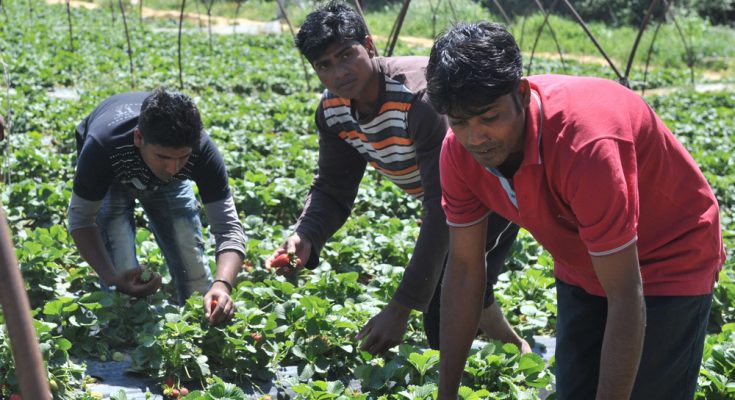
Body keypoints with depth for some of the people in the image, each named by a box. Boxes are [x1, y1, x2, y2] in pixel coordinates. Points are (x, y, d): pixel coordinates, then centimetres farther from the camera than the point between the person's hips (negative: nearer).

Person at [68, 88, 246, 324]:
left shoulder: (201, 150, -39)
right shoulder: (103, 146, -44)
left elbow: (228, 226, -37)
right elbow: (81, 218, -32)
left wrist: (222, 285, -56)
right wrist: (112, 278, -48)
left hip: (163, 181, 2)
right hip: (109, 178, -2)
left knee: (191, 261, -4)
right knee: (122, 270, -18)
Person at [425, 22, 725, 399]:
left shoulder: (585, 143, -38)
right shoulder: (459, 151, -19)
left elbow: (625, 299, -34)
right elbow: (463, 270, -8)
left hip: (668, 261, -6)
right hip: (581, 267, 6)